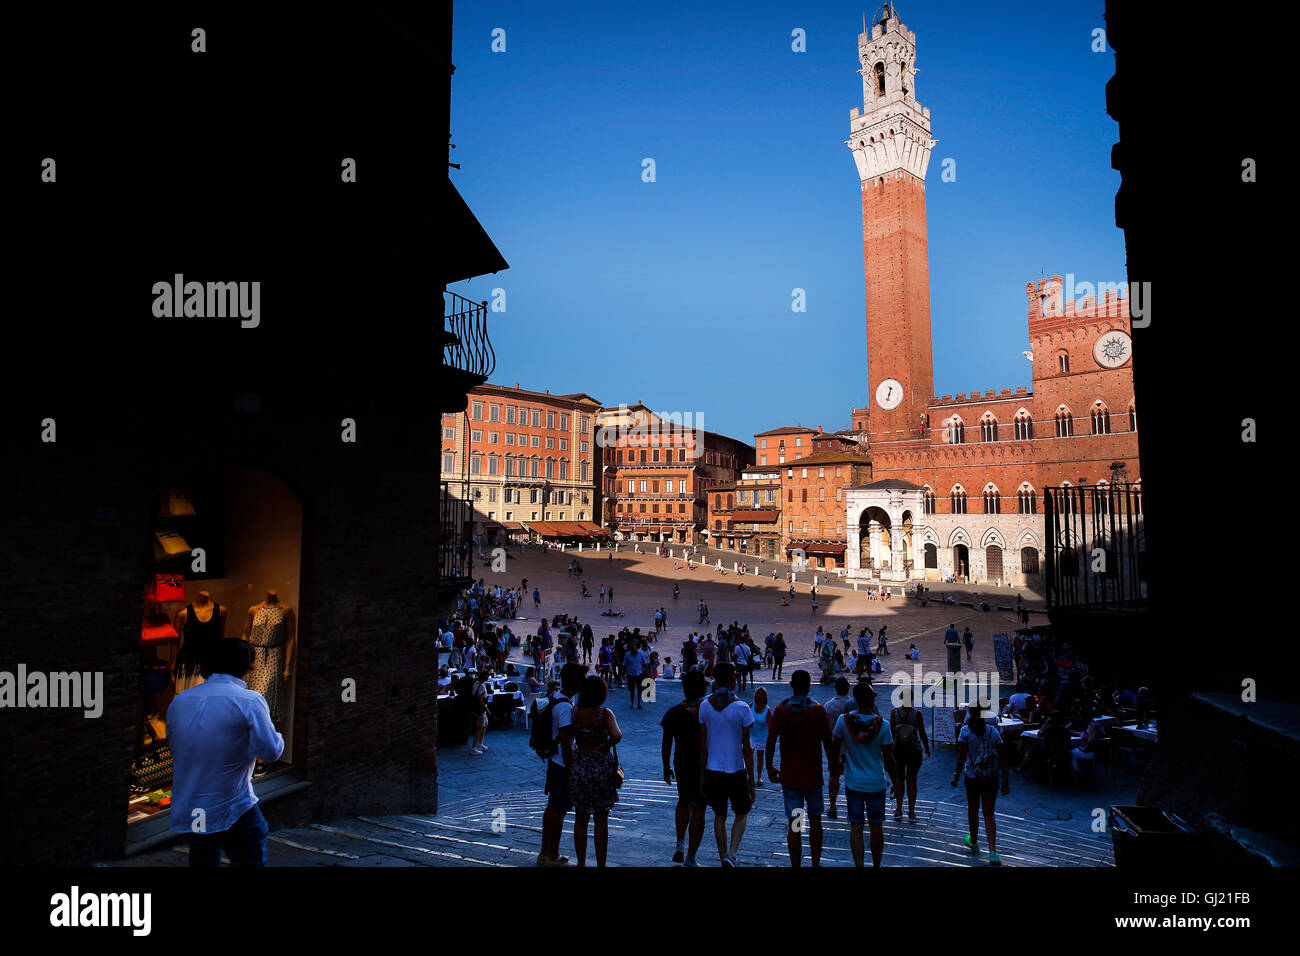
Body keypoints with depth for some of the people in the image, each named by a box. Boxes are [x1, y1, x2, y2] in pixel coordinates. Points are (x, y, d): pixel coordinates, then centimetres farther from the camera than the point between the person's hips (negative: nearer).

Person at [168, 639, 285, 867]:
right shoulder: (249, 701, -13)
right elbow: (271, 751, -14)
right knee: (249, 860, 2)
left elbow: (174, 748, 20)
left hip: (185, 812, 6)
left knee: (202, 860, 22)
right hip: (231, 811, -6)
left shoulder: (178, 701, 6)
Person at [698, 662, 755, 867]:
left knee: (719, 816, 19)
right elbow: (746, 748, -10)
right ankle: (731, 854, 0)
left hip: (713, 771, 3)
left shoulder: (705, 706, -4)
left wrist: (703, 775, 10)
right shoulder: (741, 708, -13)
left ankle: (724, 858, 26)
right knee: (742, 814, 18)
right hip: (736, 771, -3)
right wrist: (751, 781, -2)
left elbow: (702, 746, 1)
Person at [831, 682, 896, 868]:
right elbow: (888, 758, -8)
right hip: (876, 783, 0)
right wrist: (895, 781, 6)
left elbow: (836, 748, 1)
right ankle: (876, 865, 26)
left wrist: (839, 764, 21)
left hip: (853, 783, 0)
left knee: (855, 828, 5)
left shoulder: (844, 720, -10)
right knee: (877, 827, 14)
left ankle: (859, 865, 1)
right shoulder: (882, 724, -12)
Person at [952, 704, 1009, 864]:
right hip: (991, 778, 2)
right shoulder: (993, 731, -1)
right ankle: (992, 851, -6)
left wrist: (956, 776, -1)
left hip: (972, 776, -2)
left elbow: (961, 756, -10)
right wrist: (1006, 781, 6)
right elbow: (1002, 758, -1)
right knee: (989, 814, 7)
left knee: (973, 810, 17)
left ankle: (974, 843, 33)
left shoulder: (966, 731, -8)